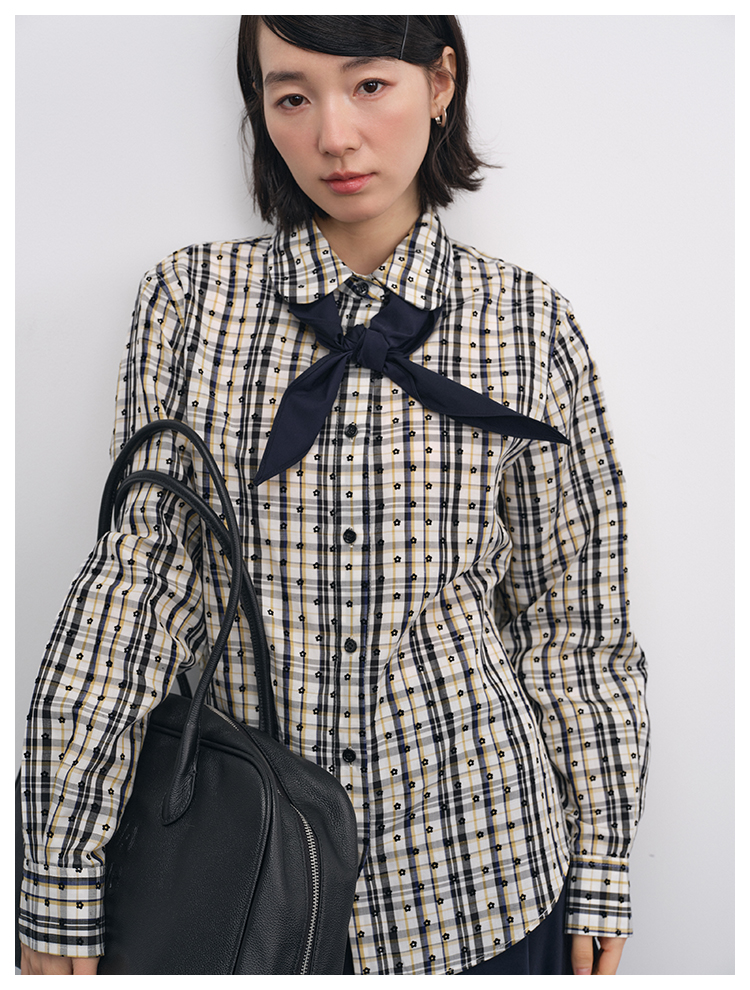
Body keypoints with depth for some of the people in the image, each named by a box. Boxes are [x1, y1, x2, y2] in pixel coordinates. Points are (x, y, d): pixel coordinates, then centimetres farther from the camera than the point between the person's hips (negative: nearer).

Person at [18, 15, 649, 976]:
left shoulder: (529, 325, -2)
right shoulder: (191, 297, -2)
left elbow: (573, 617, 1)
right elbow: (138, 574, -8)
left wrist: (598, 878, 3)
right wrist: (63, 893, -10)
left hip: (479, 866, 0)